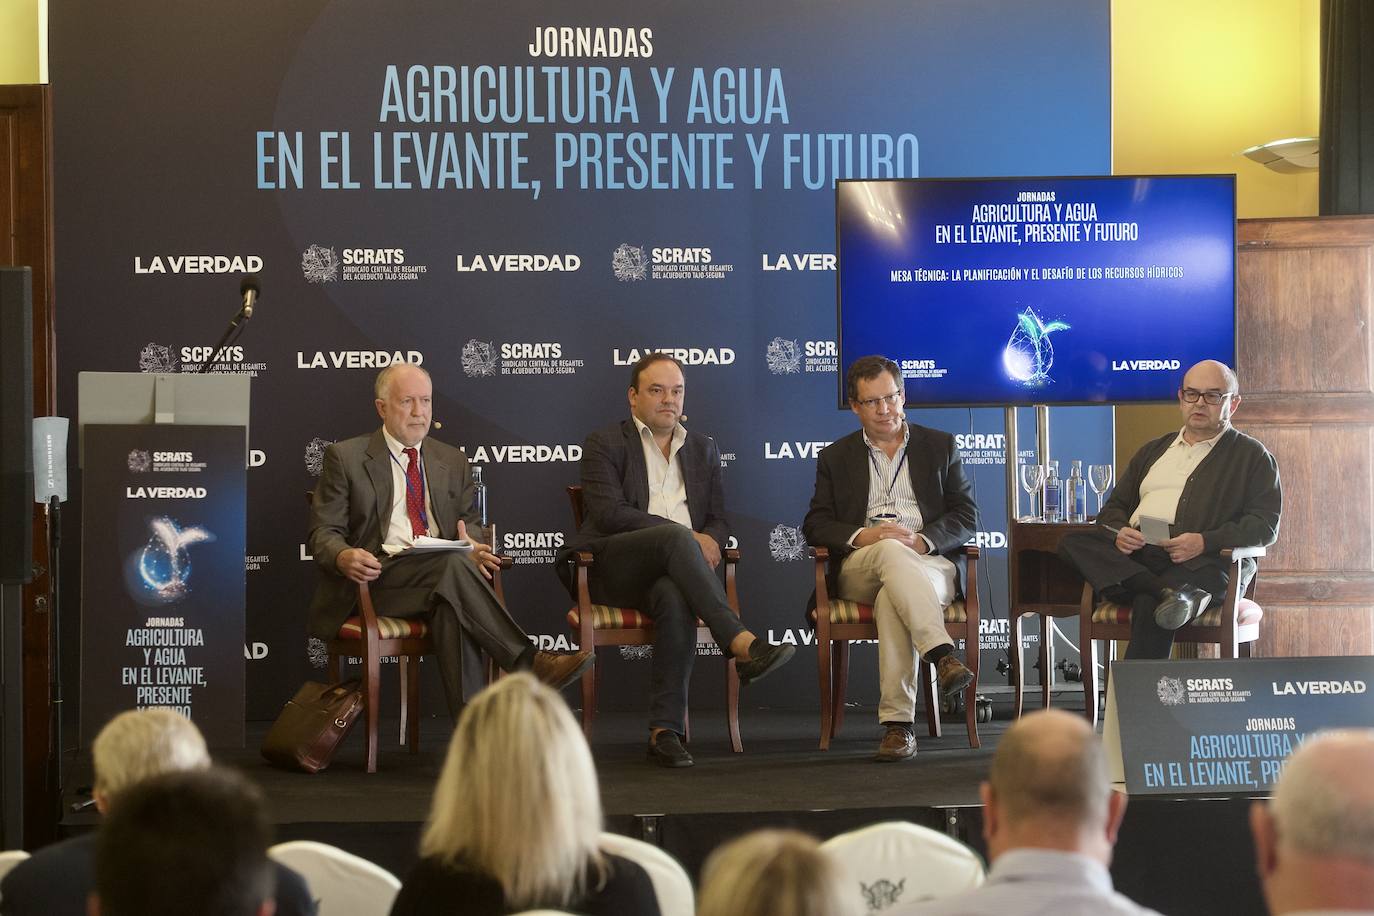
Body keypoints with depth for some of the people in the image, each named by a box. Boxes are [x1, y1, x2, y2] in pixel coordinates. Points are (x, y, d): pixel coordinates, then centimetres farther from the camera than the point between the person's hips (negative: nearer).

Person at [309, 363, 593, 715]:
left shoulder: (452, 461, 22)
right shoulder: (345, 458, 8)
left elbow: (470, 523, 24)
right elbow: (324, 533, 4)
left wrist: (472, 545, -4)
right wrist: (344, 557, -22)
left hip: (437, 574, 3)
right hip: (378, 578, -3)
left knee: (453, 607, -35)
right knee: (453, 565, -34)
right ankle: (529, 664, -40)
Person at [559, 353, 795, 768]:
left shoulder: (703, 449, 23)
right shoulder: (605, 444, 7)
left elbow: (718, 519, 19)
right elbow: (610, 513, -7)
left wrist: (709, 541, -8)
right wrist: (688, 537, -15)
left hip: (670, 570, 3)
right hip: (612, 569, -3)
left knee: (676, 599, -36)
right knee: (676, 538, -35)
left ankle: (666, 729, -38)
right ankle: (742, 644, -46)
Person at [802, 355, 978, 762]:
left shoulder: (940, 446, 19)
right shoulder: (835, 457, 21)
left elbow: (966, 517, 10)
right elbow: (815, 526, 10)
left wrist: (922, 540, -11)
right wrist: (863, 537, -11)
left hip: (930, 564, 0)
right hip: (858, 570, 0)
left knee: (892, 599, -38)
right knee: (892, 552, -38)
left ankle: (898, 721, -44)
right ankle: (942, 655, -52)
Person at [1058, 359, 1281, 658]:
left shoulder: (1252, 457, 15)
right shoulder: (1152, 451, 32)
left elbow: (1265, 525, 2)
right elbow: (1114, 507, 28)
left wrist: (1205, 542, -16)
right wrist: (1119, 533, 1)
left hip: (1204, 560, -5)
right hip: (1134, 556, 5)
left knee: (1150, 604, -38)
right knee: (1073, 543, -26)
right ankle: (1170, 593, -44)